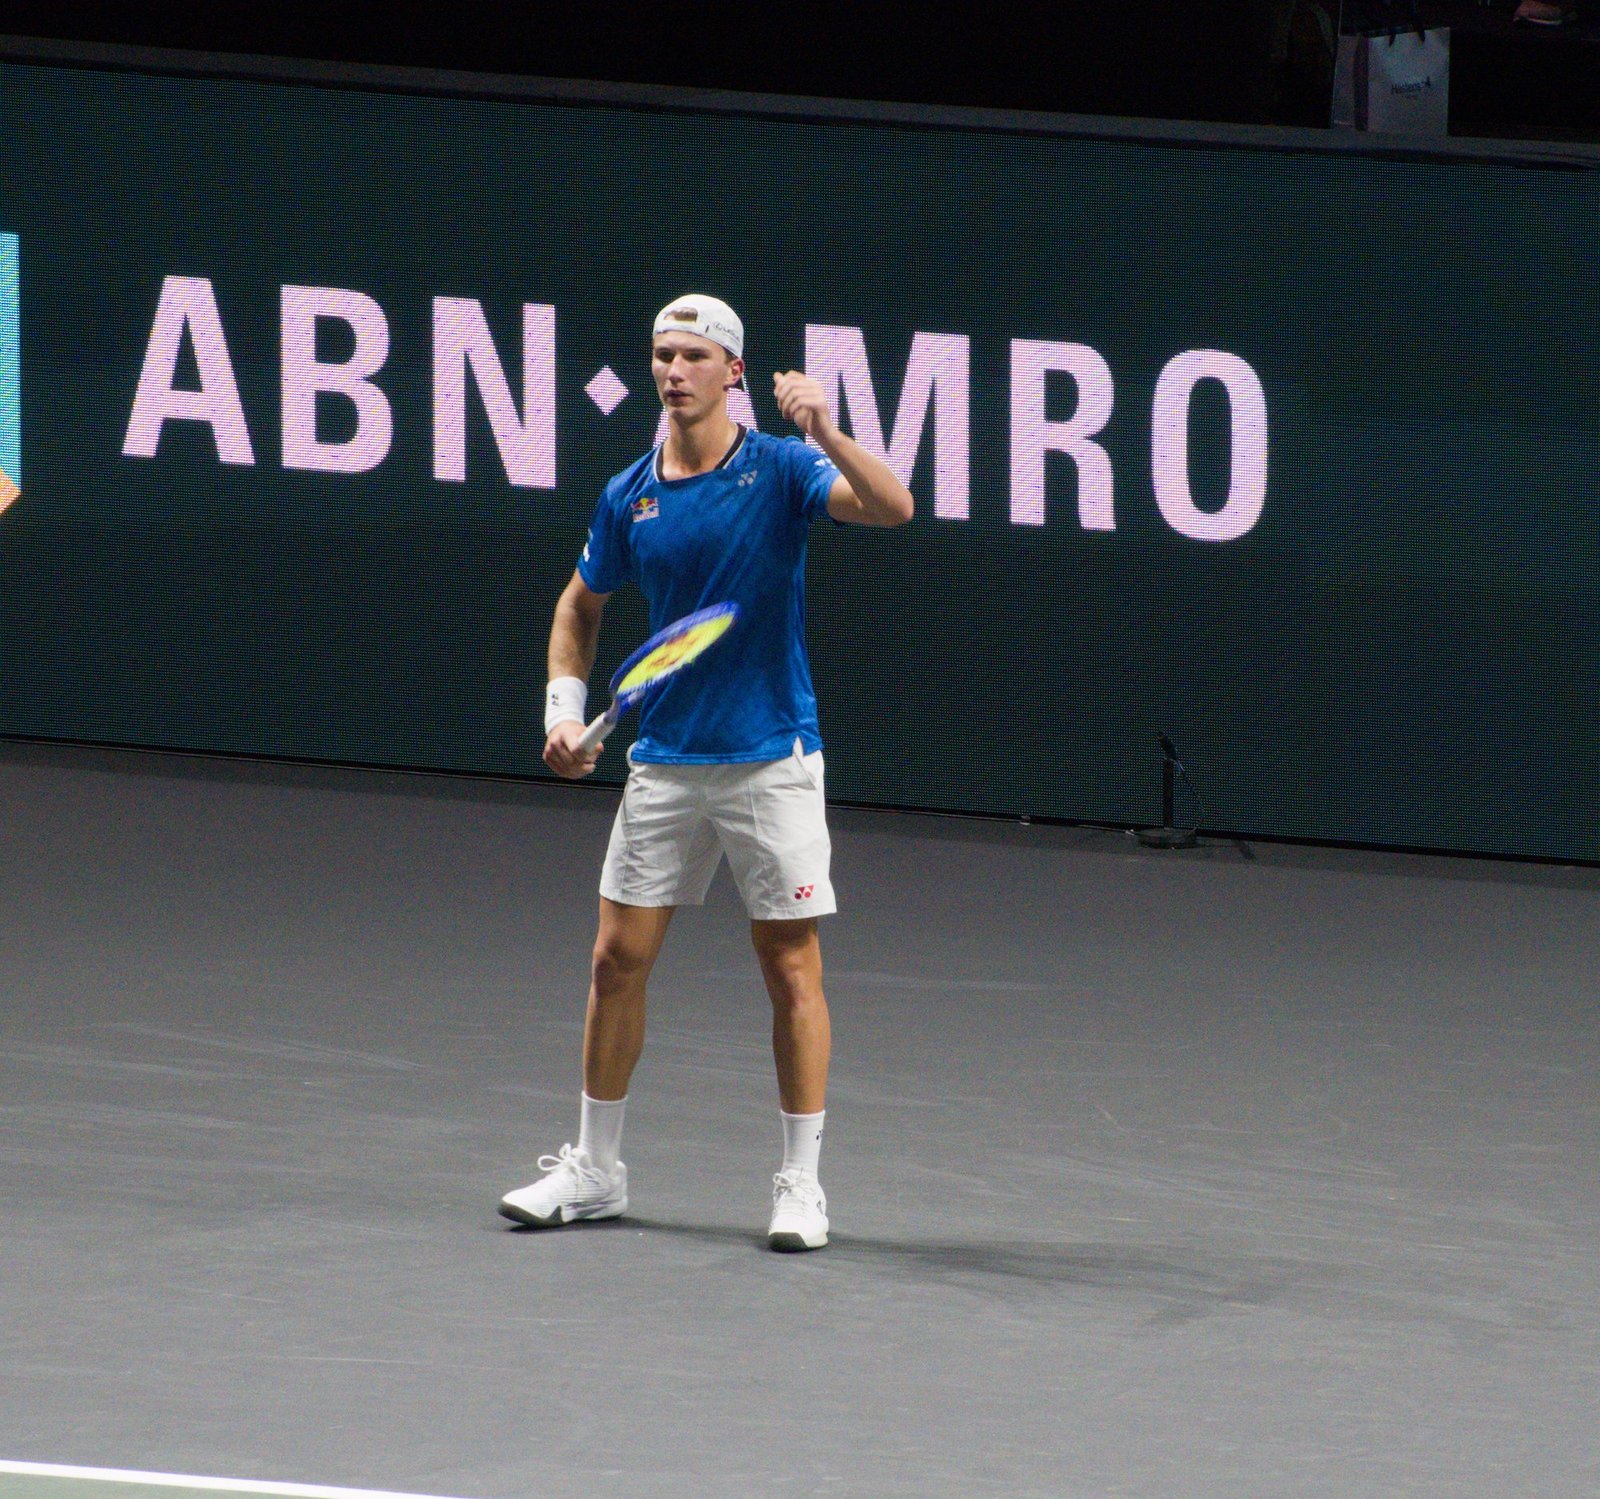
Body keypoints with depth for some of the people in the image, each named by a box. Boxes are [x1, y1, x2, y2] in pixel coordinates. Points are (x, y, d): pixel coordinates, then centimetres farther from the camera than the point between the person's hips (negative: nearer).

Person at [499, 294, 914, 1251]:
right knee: (620, 959, 5)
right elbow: (582, 606, 21)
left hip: (772, 762, -4)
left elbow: (893, 508, -23)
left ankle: (803, 1184, 5)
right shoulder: (630, 498, 6)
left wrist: (827, 431, -37)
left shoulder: (779, 471, -7)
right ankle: (595, 1170, 17)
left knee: (792, 966, -2)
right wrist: (566, 708, 8)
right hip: (665, 765, 4)